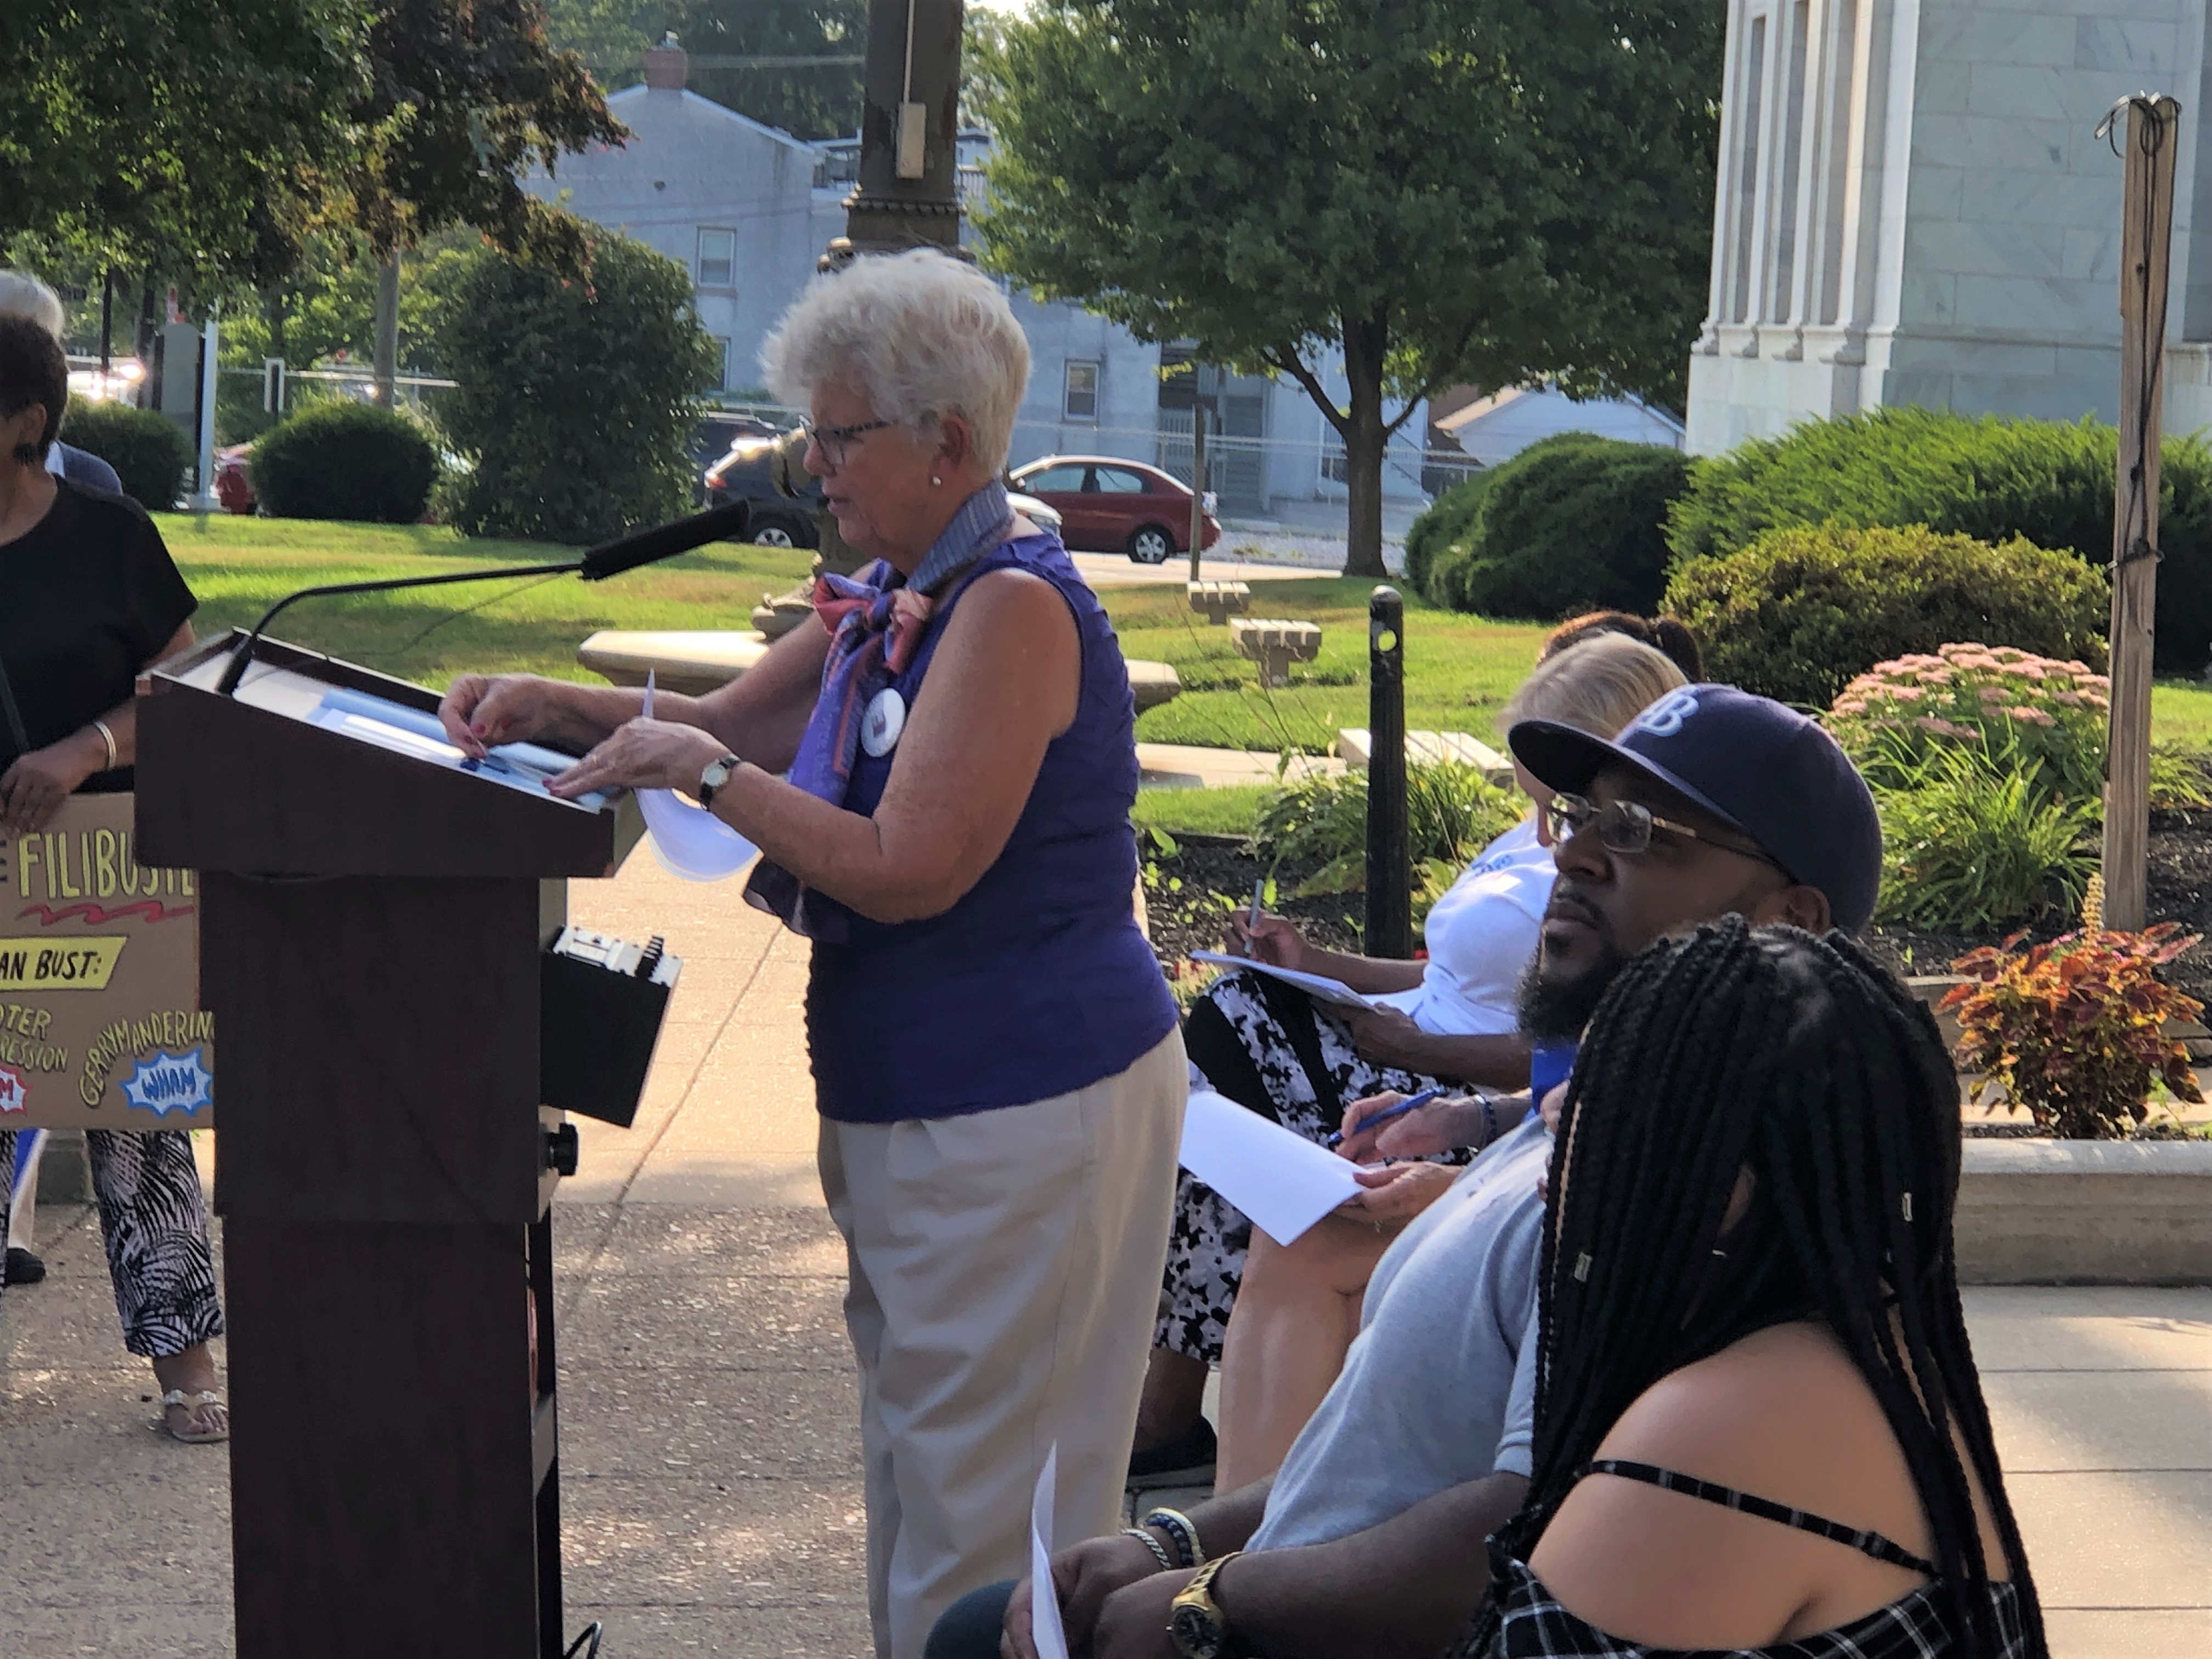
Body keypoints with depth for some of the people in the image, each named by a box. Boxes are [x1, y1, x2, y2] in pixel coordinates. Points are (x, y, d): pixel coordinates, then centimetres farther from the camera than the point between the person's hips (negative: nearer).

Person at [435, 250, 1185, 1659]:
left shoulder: (1016, 604, -19)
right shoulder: (886, 603, 10)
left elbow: (908, 870, -25)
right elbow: (733, 721, 22)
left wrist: (705, 772, -17)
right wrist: (554, 705, 6)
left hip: (1023, 1104, -10)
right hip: (910, 1100, 10)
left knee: (982, 1502, -1)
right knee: (913, 1468, 19)